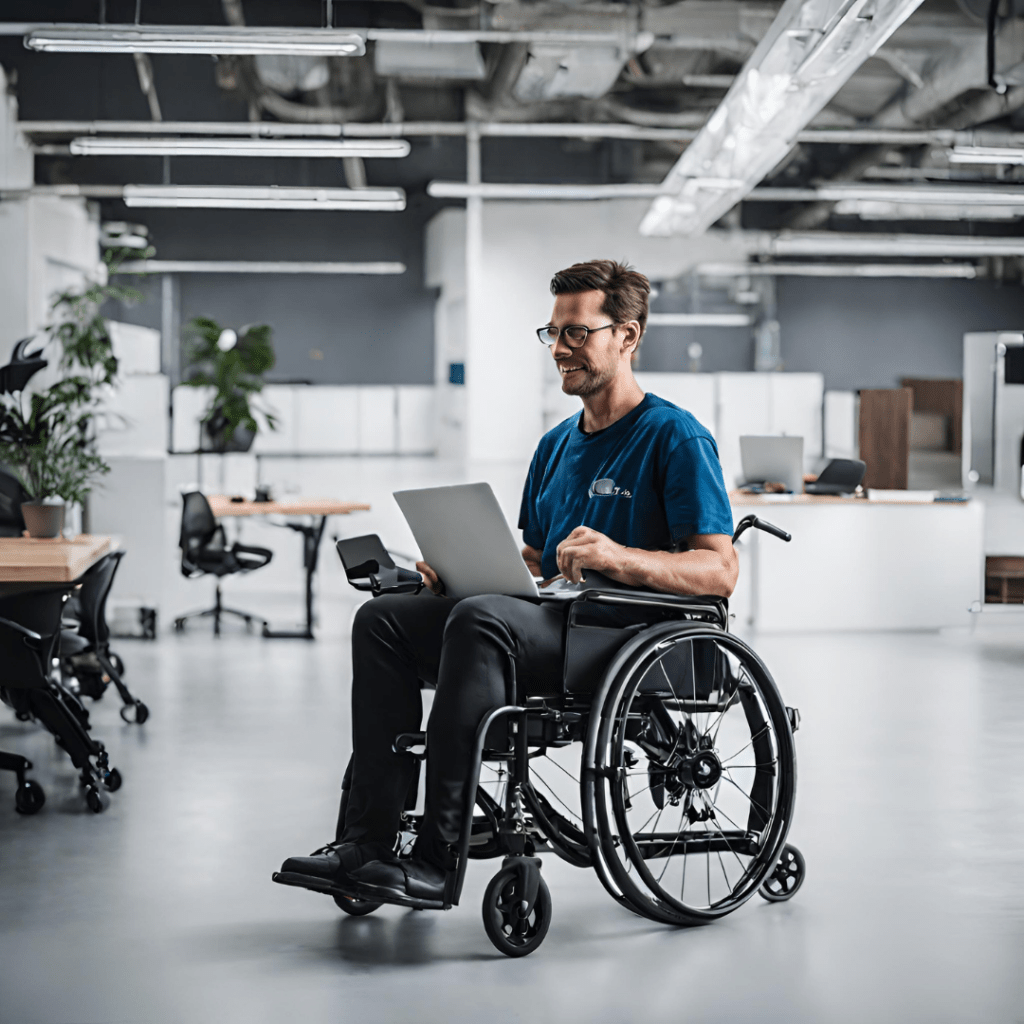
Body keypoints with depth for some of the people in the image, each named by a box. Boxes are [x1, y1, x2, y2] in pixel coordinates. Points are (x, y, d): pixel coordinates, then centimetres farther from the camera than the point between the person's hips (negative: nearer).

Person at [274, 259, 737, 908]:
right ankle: (370, 838, -16)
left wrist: (620, 557, -29)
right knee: (384, 618, -8)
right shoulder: (556, 445, 21)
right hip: (549, 623, 8)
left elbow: (720, 572, -13)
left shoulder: (676, 437, -4)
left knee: (481, 619, -34)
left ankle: (438, 857, -33)